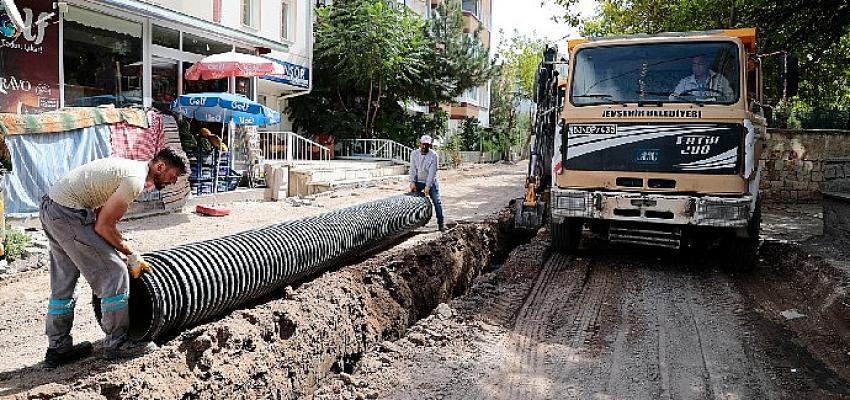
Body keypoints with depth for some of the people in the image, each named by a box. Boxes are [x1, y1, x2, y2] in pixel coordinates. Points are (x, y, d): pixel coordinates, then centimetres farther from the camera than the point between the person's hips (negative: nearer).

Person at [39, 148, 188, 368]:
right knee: (115, 274, -5)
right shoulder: (135, 180, -17)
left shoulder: (131, 167, 14)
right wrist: (131, 255, -5)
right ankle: (116, 343, 6)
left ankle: (57, 349, 28)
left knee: (63, 283, 18)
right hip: (68, 212, -11)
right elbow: (103, 226, -17)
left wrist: (121, 251, 11)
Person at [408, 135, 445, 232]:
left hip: (431, 181, -2)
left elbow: (432, 172, -18)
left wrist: (428, 186, -22)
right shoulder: (414, 154, -4)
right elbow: (412, 169, -5)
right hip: (418, 181, 2)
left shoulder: (433, 155, -14)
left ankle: (441, 224, 1)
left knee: (437, 202, -6)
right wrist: (412, 182, -15)